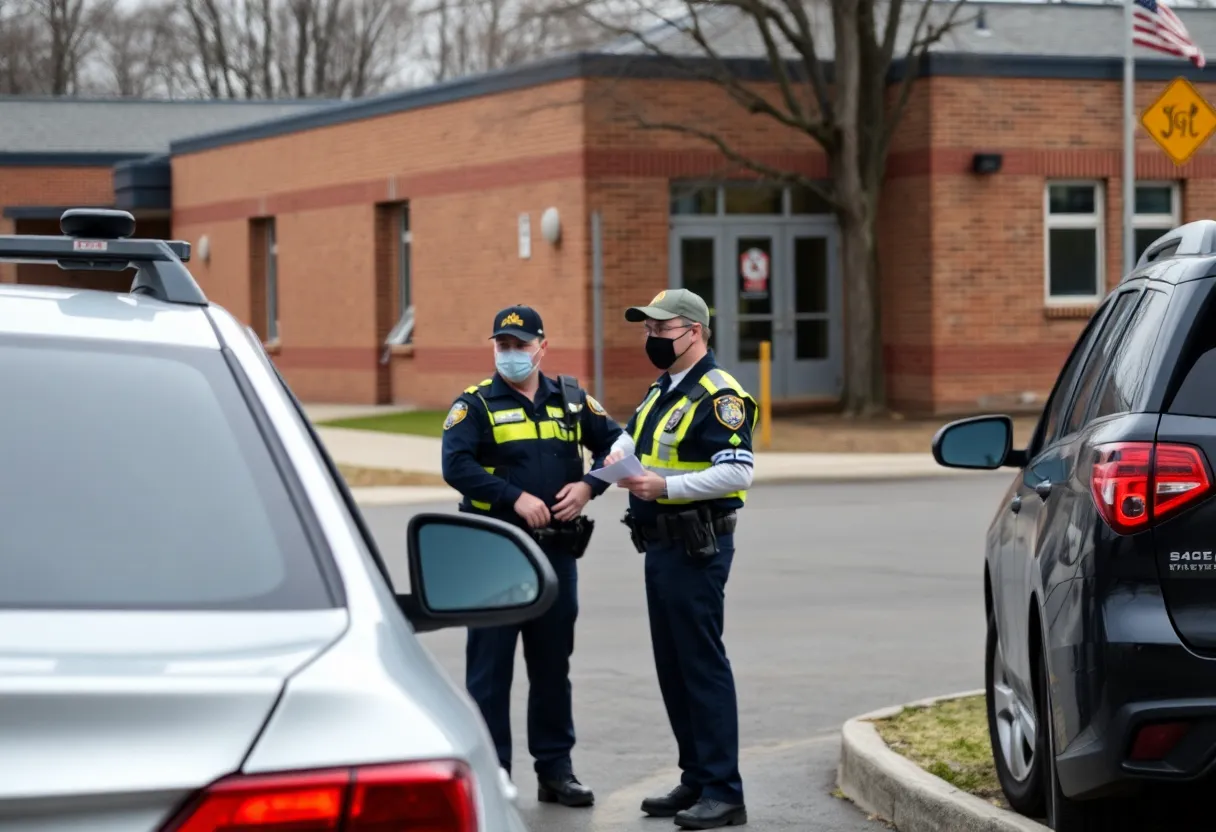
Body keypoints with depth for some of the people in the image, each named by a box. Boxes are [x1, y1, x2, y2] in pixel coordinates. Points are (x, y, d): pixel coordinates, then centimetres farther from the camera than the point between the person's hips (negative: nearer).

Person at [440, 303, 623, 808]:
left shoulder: (571, 400, 10)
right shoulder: (476, 405, -3)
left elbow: (614, 443, 13)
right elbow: (456, 465, -16)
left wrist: (588, 486, -5)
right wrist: (515, 497, -22)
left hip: (557, 550, 4)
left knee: (553, 662, 11)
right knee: (490, 664, -1)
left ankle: (555, 768, 20)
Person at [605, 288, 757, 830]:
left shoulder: (718, 395, -14)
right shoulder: (662, 390, 16)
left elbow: (739, 473, -22)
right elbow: (632, 434, 29)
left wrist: (666, 486, -24)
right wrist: (619, 453, 5)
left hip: (697, 548, -10)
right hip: (660, 546, 10)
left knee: (702, 665, -8)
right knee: (672, 667, 14)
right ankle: (696, 780, 22)